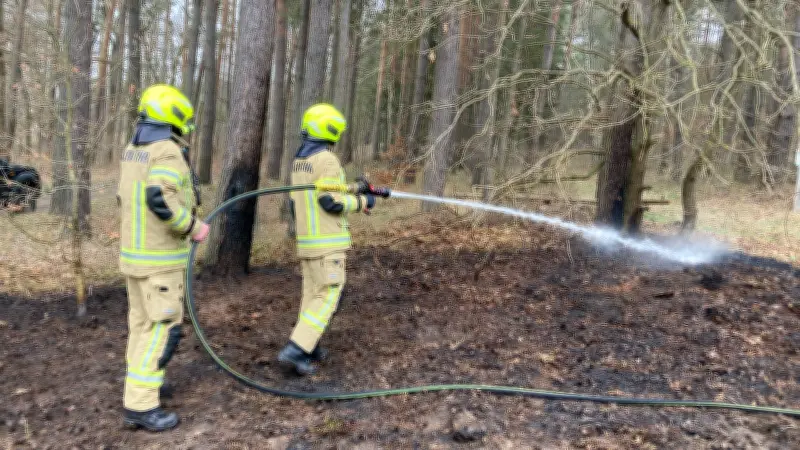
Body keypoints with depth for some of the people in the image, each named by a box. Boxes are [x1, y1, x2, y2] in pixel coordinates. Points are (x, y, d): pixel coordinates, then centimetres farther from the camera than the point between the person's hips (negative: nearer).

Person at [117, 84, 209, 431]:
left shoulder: (132, 150, 11)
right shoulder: (168, 152, -19)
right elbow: (159, 198, -33)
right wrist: (193, 226, -21)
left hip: (133, 251, 9)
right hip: (160, 257, -9)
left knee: (142, 321, 19)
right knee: (163, 328, -5)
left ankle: (141, 382, 32)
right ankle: (140, 405, -2)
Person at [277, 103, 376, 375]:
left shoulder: (299, 160, 13)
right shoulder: (327, 159, -16)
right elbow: (331, 202, -19)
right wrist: (361, 202, -5)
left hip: (306, 239, 9)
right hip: (327, 240, -9)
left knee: (313, 293, 16)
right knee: (327, 297, -5)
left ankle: (307, 348, 22)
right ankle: (294, 350, -11)